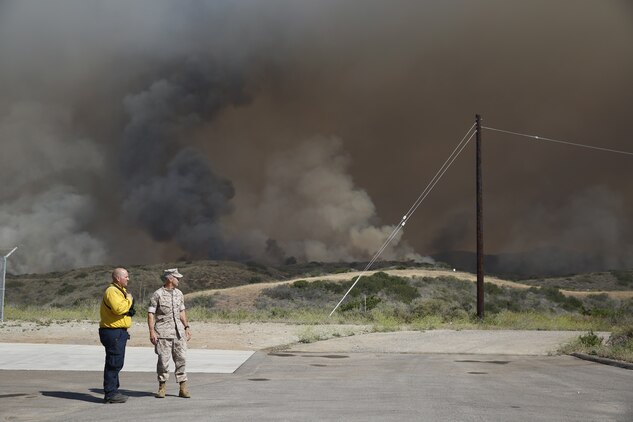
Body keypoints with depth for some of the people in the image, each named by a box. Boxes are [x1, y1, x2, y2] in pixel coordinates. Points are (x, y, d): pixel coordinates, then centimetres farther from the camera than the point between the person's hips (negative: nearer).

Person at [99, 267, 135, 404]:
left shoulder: (120, 290, 21)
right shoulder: (111, 291, -14)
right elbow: (118, 308, -28)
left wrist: (129, 310, 11)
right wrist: (129, 300, -14)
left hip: (120, 332, 11)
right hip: (113, 332, -11)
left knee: (117, 364, 15)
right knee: (114, 364, -9)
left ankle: (113, 391, 23)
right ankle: (110, 394, -6)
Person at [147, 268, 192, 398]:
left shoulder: (179, 294, 13)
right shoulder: (157, 294, -5)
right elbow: (151, 314, -6)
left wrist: (187, 327, 13)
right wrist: (152, 331, -14)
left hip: (179, 331, 5)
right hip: (163, 332, -5)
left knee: (181, 359, 2)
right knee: (163, 360, -3)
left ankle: (183, 388, 6)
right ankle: (162, 387, 10)